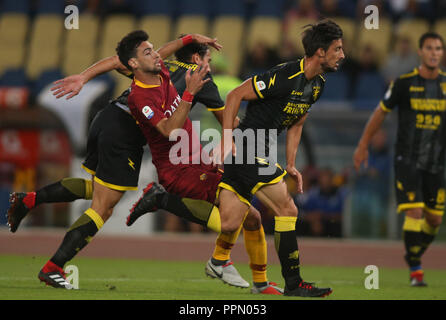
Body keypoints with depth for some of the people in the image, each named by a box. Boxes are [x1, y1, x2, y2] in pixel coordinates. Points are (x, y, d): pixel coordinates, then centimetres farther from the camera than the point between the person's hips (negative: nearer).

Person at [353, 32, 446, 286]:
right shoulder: (404, 83, -5)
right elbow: (381, 113, 6)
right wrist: (363, 146, 10)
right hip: (407, 159, -3)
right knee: (414, 212, -15)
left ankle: (415, 255, 31)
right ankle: (415, 269, -9)